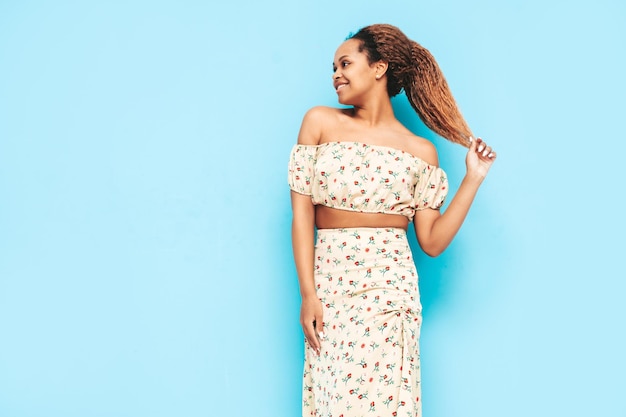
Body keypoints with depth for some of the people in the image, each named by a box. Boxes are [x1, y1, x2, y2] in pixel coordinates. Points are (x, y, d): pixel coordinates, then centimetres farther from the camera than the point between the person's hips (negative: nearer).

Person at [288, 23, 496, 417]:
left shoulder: (420, 152, 5)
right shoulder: (320, 122, 5)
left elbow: (432, 241, 2)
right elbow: (302, 212, 0)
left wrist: (473, 179, -2)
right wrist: (308, 293, -7)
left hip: (387, 288, 0)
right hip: (328, 283, 1)